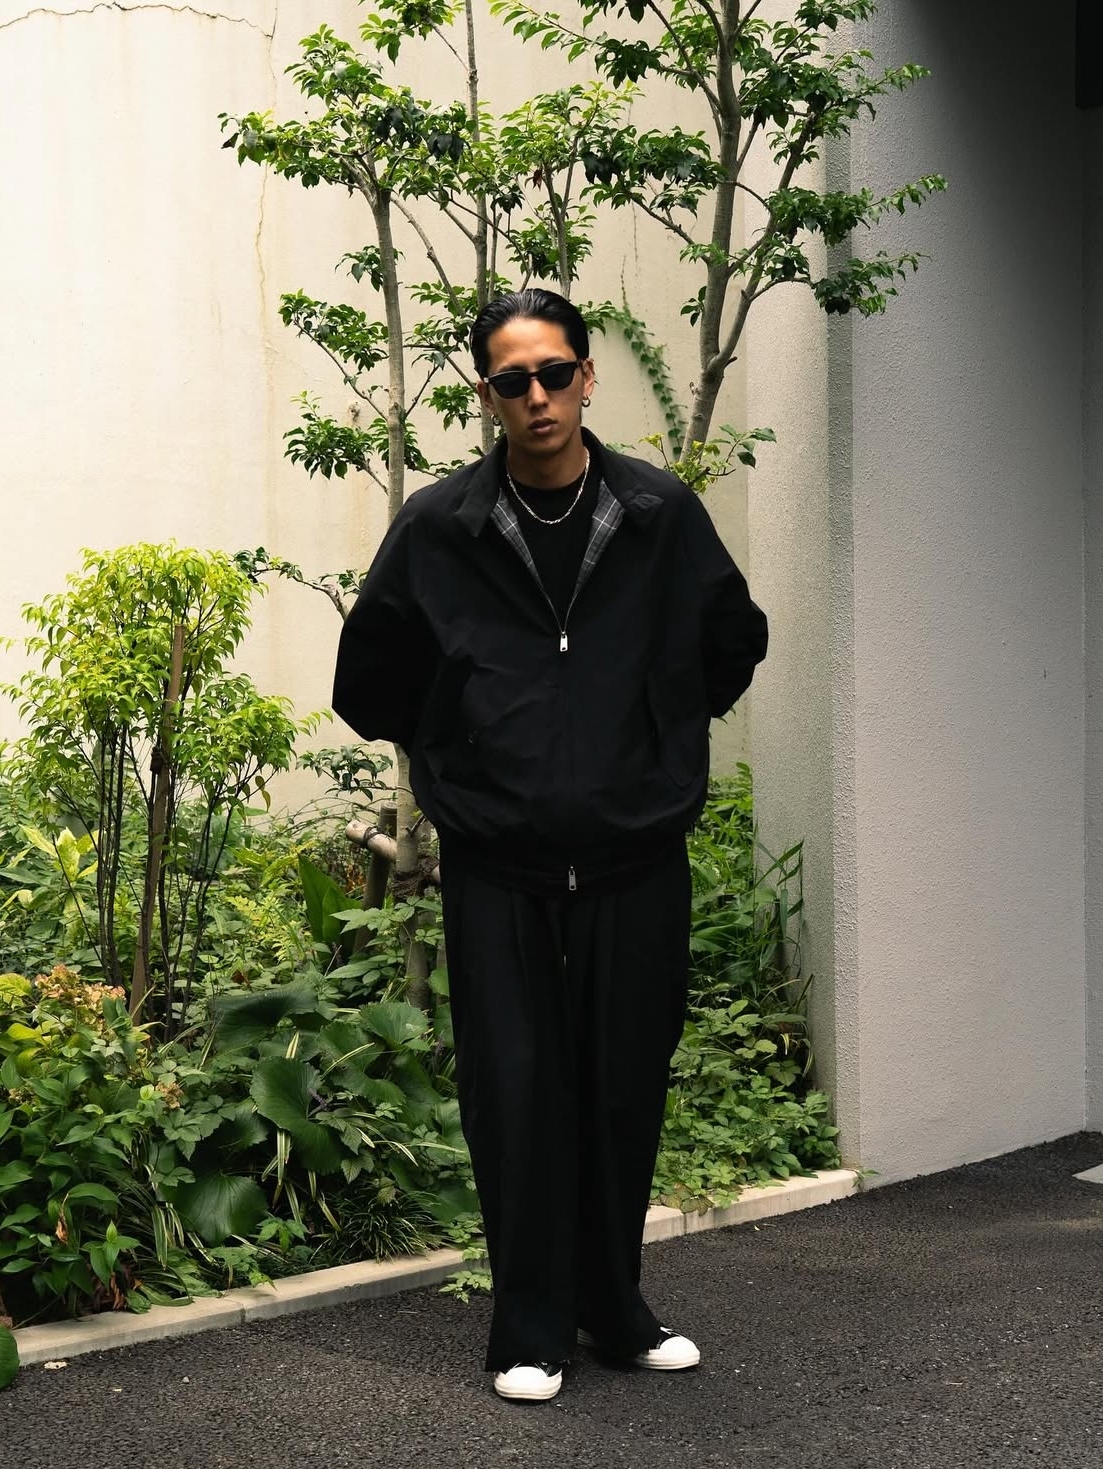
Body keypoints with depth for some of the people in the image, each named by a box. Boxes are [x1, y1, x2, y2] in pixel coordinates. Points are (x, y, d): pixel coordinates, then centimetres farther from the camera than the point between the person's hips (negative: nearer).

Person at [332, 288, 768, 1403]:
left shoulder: (664, 516, 2)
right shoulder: (439, 527, -1)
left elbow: (733, 645, 18)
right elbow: (368, 683, 12)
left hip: (637, 862, 1)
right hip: (497, 872, -1)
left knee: (626, 1094, 8)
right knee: (515, 1098, -1)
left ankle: (615, 1310, 27)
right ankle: (531, 1331, 13)